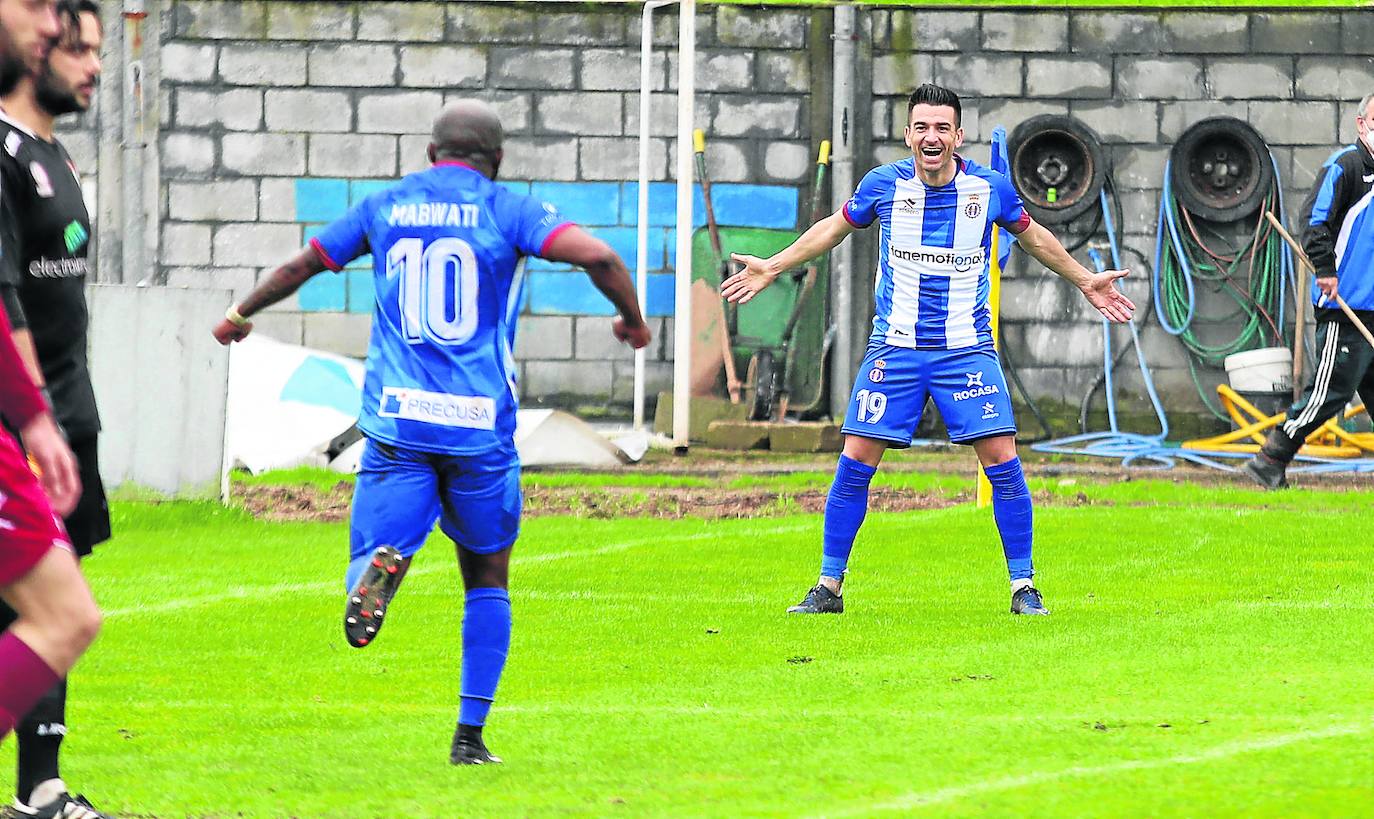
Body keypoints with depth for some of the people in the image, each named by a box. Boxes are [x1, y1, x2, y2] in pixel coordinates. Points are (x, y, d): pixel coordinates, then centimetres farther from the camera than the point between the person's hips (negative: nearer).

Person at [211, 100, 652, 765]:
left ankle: (380, 565, -39)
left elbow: (302, 266, 22)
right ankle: (470, 735, 9)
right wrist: (633, 321, 7)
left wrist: (241, 315, 40)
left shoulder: (386, 208, 12)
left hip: (397, 419, 1)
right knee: (487, 578, 14)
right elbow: (597, 255, -11)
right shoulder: (508, 212, 2)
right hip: (481, 424, -1)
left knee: (373, 561, -1)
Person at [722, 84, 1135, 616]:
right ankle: (829, 587, 7)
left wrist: (1084, 281, 23)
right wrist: (772, 268, 17)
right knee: (856, 461, -5)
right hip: (895, 347, 0)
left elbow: (1032, 237, 16)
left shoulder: (991, 188, -4)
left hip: (967, 348, 0)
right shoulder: (883, 185, -4)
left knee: (1002, 460, -9)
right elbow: (834, 228, 16)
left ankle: (1024, 587, 3)